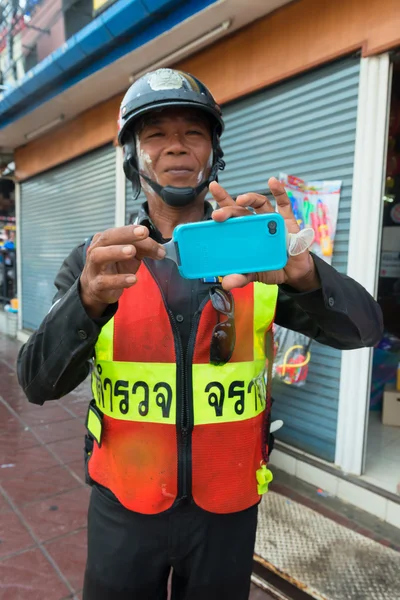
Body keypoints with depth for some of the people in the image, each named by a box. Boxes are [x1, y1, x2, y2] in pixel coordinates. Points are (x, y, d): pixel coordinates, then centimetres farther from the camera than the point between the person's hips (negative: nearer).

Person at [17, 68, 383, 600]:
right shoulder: (98, 259, -7)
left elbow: (362, 329, -16)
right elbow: (38, 383, -15)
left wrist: (301, 272, -37)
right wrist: (90, 299, -35)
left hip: (228, 510, 1)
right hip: (124, 506, 0)